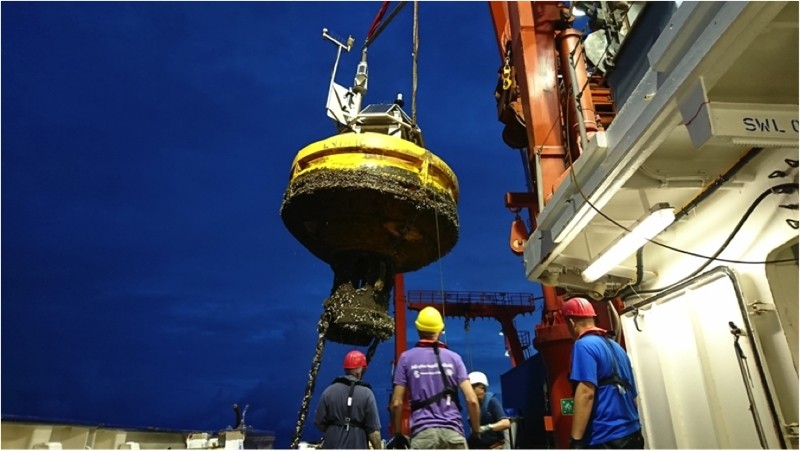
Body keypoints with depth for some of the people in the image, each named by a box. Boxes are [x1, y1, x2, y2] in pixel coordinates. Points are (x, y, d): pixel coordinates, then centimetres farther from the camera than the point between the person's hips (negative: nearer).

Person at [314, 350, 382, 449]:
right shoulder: (366, 394, -10)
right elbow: (373, 429, -10)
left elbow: (319, 422, 4)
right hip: (356, 446, -3)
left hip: (332, 446, 3)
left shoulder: (329, 391, -1)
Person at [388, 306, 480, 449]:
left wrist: (398, 434, 13)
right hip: (453, 431, 1)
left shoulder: (407, 358, 5)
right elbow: (472, 400, -1)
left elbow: (396, 403, 2)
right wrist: (476, 432, 10)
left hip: (423, 433, -1)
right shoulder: (453, 357, 7)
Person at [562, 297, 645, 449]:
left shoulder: (584, 345, -9)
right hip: (632, 435, 9)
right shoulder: (616, 346, 17)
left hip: (606, 440, -9)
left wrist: (576, 441, -21)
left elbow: (586, 393, -20)